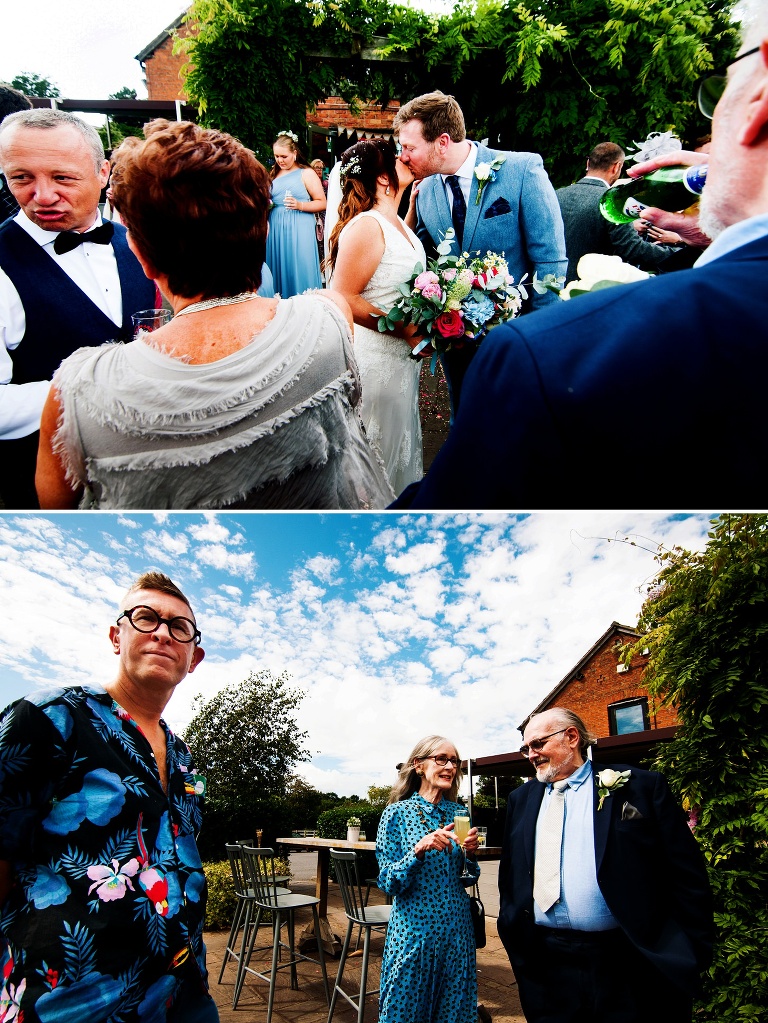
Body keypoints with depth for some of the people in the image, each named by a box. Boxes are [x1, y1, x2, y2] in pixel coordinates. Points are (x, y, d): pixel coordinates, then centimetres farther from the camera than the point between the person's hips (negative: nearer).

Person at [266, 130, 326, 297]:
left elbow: (322, 203, -4)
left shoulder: (306, 173, 1)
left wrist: (300, 205, -17)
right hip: (276, 230, 5)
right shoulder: (273, 174, 17)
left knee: (299, 270, -6)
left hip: (298, 231, -5)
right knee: (278, 269, 4)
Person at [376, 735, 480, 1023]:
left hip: (456, 927, 4)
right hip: (414, 927, -3)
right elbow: (388, 883, -11)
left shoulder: (460, 813, 2)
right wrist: (420, 849, -26)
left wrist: (470, 853, -11)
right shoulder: (398, 813, -10)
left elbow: (466, 880, 10)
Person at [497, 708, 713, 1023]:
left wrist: (691, 953, -7)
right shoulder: (521, 799, 10)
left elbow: (687, 875, -4)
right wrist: (510, 927, 7)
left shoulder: (641, 787, -4)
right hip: (545, 965, 4)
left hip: (625, 967, -3)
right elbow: (510, 871, 15)